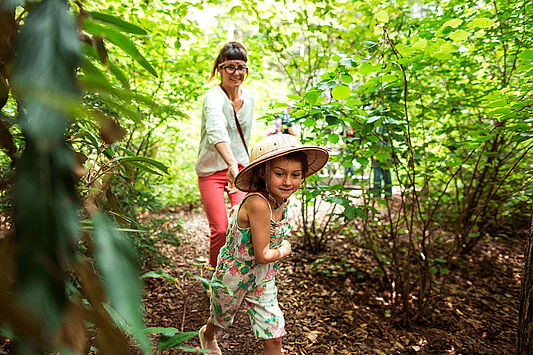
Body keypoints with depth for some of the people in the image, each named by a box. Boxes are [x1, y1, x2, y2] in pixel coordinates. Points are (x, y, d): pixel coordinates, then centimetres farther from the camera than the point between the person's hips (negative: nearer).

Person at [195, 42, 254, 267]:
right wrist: (231, 164, -57)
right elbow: (217, 131, -41)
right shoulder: (213, 97, -19)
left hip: (240, 167, 5)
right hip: (211, 170, -4)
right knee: (220, 230, -4)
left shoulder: (249, 98, 3)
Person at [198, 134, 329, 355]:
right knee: (221, 321, 26)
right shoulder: (258, 203, -36)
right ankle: (207, 335, 61)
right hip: (233, 277, -5)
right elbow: (263, 255, -30)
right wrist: (285, 249, -14)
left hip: (263, 279, 5)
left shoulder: (281, 200, -12)